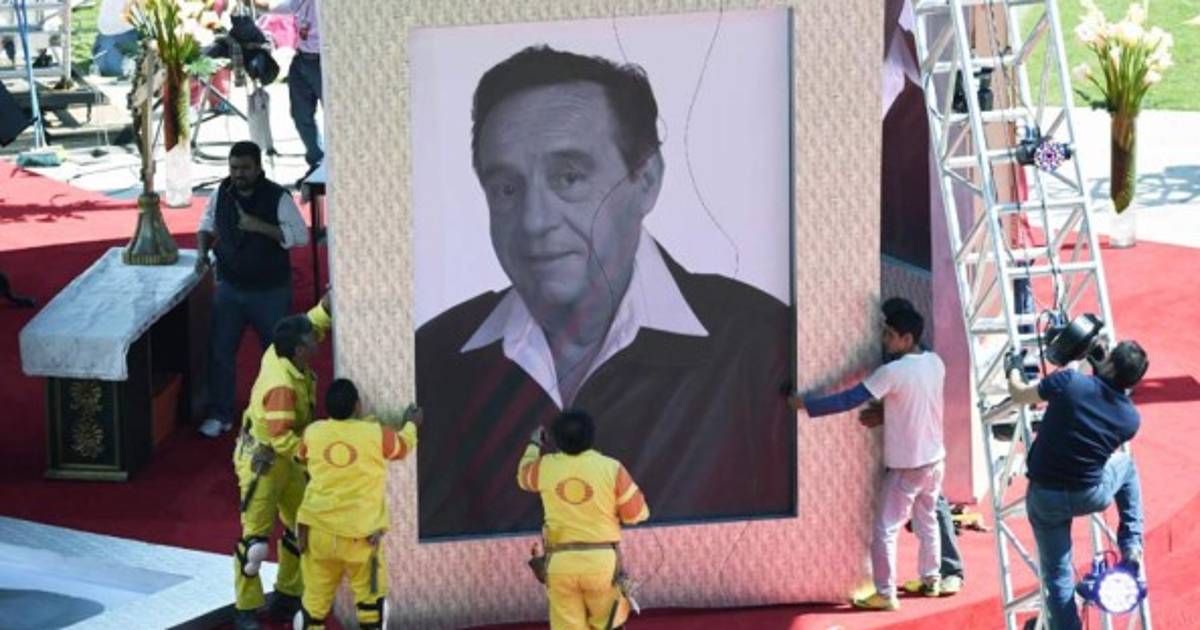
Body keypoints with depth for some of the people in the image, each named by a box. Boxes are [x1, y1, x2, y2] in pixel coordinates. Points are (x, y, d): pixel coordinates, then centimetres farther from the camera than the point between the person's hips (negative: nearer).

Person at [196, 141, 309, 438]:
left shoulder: (277, 197, -16)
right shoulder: (221, 194, -2)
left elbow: (300, 235, -19)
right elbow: (207, 224, 15)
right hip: (230, 288, 4)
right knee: (219, 350, 5)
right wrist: (202, 251, -4)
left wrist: (261, 226, -28)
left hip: (271, 291, -3)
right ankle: (220, 415, 17)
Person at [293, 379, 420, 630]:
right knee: (370, 595, 9)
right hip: (360, 532, -3)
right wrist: (411, 424, 36)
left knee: (316, 595, 10)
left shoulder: (313, 433, -1)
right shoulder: (375, 434, -8)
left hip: (318, 528, 3)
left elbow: (300, 456, 23)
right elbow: (403, 447, 14)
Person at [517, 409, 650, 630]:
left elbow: (524, 477, 22)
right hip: (602, 561, -1)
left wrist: (533, 445, 40)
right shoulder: (611, 468, -10)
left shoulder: (545, 467, -2)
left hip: (560, 562, 1)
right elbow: (637, 513, -3)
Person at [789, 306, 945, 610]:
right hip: (934, 459, 7)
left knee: (885, 529, 0)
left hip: (905, 465, -7)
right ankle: (931, 580, 34)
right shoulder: (935, 363, 0)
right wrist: (883, 413, 15)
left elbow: (849, 399, -22)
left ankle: (885, 594, 1)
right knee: (927, 521, 23)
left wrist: (806, 404, -17)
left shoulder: (893, 372, -22)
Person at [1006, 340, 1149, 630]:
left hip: (1045, 496, -1)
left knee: (1057, 575, 12)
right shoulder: (1130, 418, -9)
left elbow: (1018, 395, 0)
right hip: (1091, 497, 1)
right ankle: (1132, 548, 29)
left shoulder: (1069, 383, -17)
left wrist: (1013, 371, 21)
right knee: (1125, 465, 33)